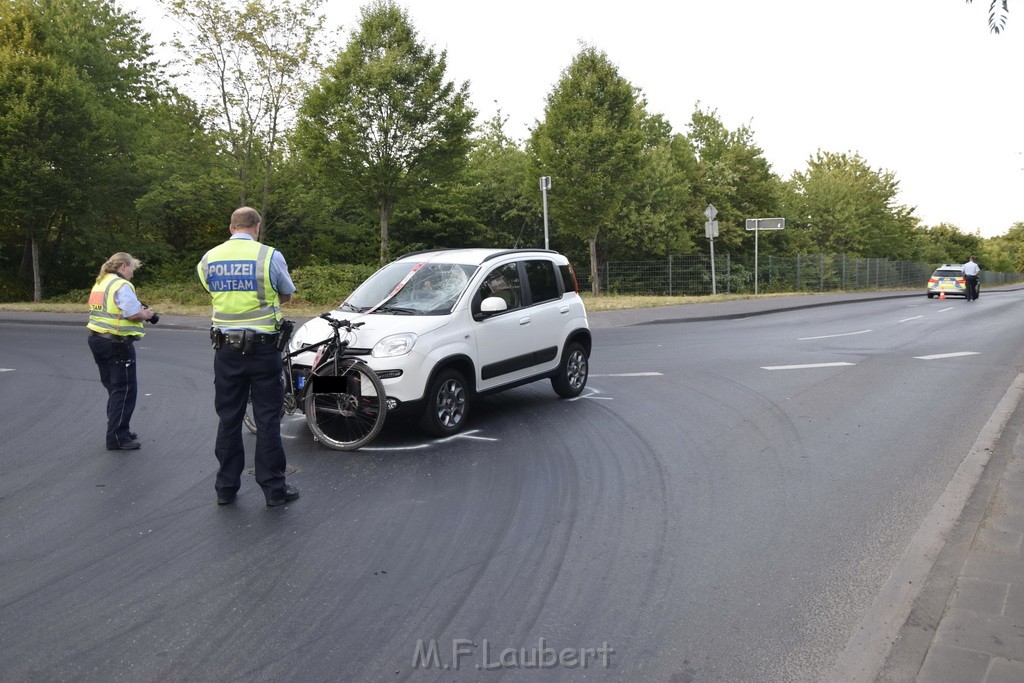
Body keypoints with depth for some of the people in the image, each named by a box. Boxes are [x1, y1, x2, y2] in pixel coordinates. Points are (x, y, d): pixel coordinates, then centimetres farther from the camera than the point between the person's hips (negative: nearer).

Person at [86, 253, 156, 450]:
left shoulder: (100, 284, 16)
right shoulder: (122, 285, -14)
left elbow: (109, 311, 16)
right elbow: (133, 314, -21)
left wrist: (139, 310, 8)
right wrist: (145, 314, -1)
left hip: (96, 338, 9)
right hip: (116, 343, -9)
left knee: (114, 388, 19)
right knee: (125, 390, -3)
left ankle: (118, 429, 28)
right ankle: (117, 437, -2)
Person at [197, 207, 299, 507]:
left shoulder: (209, 259, 2)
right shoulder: (269, 256, -8)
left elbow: (211, 291, 14)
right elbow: (287, 295, 6)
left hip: (226, 349, 3)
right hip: (263, 347, -3)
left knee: (228, 418, 12)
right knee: (267, 419, 3)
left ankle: (226, 488, 19)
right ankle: (274, 489, 9)